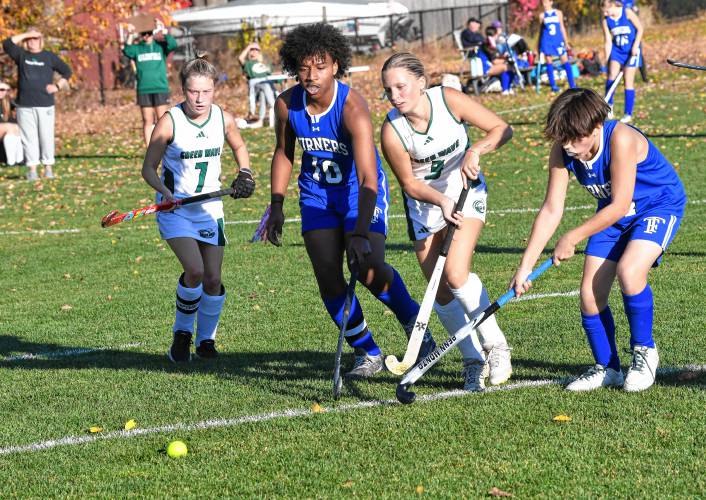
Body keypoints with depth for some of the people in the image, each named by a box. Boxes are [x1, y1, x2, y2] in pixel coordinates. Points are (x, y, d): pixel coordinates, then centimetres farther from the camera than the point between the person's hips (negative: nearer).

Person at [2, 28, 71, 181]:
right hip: (25, 105, 1)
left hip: (45, 105, -1)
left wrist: (57, 86, -1)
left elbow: (67, 71, 13)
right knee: (29, 138, -1)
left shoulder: (49, 56, 9)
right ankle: (32, 170, 0)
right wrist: (26, 35, -4)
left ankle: (48, 168, 5)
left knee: (46, 137, -2)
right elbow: (7, 44, -4)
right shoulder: (21, 55, 10)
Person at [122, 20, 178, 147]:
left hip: (160, 89, -1)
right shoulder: (137, 48, 7)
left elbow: (173, 44, -13)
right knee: (147, 121, 3)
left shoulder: (161, 46, 5)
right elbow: (127, 52, -13)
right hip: (144, 90, 1)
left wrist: (164, 31, -12)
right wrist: (130, 36, -17)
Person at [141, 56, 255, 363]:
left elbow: (239, 146, 19)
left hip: (210, 208, 4)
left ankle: (206, 340, 22)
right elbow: (148, 168, -8)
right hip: (175, 209, -4)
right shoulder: (170, 122, -15)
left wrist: (245, 173, 3)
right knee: (194, 271, -21)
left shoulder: (224, 119, -4)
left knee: (213, 279, 1)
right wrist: (164, 190, -26)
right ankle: (182, 334, 1)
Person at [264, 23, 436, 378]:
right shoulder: (286, 104, -12)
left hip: (360, 193, -4)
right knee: (328, 279, -6)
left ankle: (415, 325, 6)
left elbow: (368, 178, -35)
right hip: (317, 196, 4)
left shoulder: (352, 107, -28)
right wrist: (277, 206, 2)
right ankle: (368, 353, 10)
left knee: (370, 270, -22)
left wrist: (360, 234, -44)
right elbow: (284, 152, 9)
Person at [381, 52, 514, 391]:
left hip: (466, 191, -2)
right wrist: (441, 201, -28)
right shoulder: (392, 131, -21)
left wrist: (477, 150, -32)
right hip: (424, 202, 2)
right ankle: (473, 360, 17)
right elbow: (410, 183, -11)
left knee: (456, 274, -21)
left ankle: (494, 343, -4)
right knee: (441, 290, 1)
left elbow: (502, 129, -14)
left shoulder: (449, 100, -21)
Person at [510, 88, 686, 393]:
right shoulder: (562, 150, -17)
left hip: (659, 205, -6)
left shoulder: (621, 139, -35)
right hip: (612, 215, 6)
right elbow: (551, 210, -13)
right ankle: (606, 368, 18)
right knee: (590, 294, -3)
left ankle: (644, 352, -8)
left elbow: (620, 205, -31)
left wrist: (573, 238, -25)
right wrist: (525, 266, -17)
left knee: (629, 270, -30)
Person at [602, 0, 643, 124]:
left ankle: (628, 114, 2)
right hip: (617, 50, 3)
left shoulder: (627, 13, -13)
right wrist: (607, 60, -6)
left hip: (631, 51, -3)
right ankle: (608, 104, 0)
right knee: (612, 75, -19)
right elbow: (608, 42, -1)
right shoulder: (606, 21, -2)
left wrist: (635, 46, -16)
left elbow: (640, 29, -7)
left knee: (628, 81, -4)